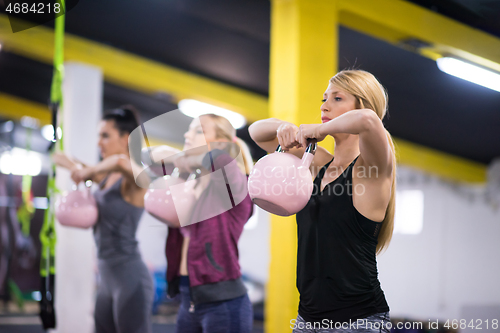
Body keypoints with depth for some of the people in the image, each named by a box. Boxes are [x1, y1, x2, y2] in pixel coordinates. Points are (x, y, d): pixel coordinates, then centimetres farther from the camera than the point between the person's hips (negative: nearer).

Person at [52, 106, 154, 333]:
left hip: (130, 278, -9)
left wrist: (87, 172, -22)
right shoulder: (108, 177, 11)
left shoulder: (133, 178, -12)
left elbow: (122, 161, -38)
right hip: (108, 279, 9)